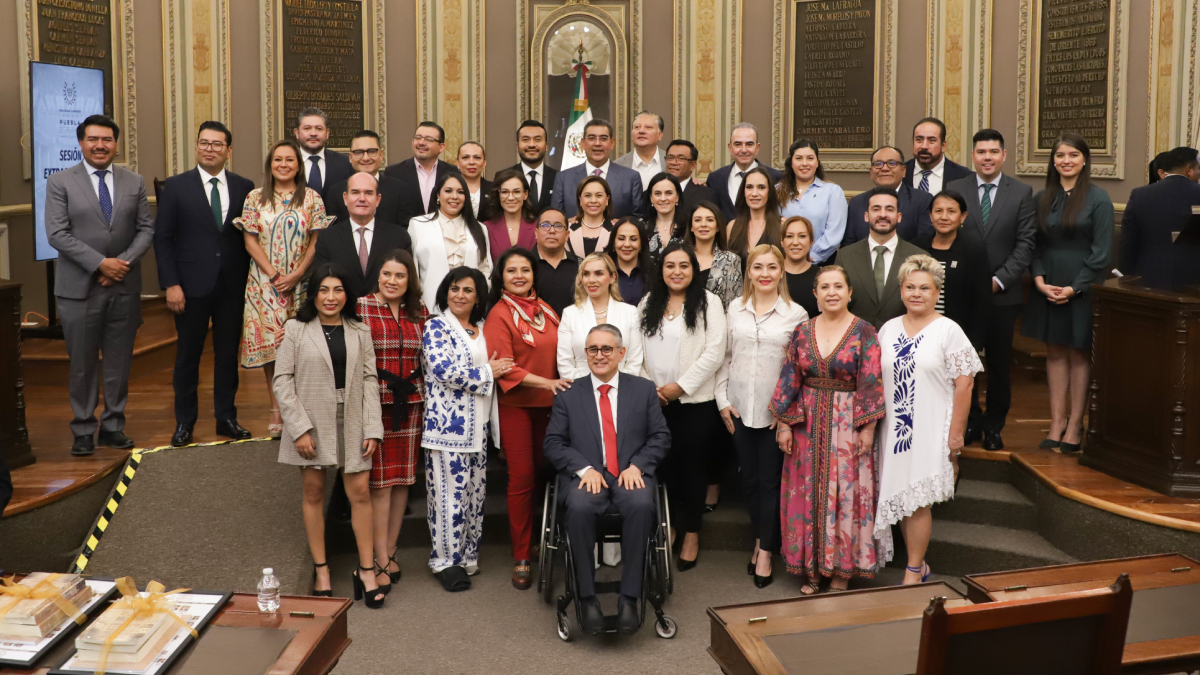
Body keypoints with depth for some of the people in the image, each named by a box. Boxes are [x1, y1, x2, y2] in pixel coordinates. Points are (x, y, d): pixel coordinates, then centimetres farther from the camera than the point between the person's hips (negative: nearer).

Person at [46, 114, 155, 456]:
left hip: (125, 287, 3)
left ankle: (113, 426, 19)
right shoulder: (60, 182, 0)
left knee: (120, 363, 8)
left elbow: (146, 229, 6)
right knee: (82, 364, 4)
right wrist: (100, 263, -16)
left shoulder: (134, 182, 9)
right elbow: (57, 234, -8)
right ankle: (83, 431, 14)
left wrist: (123, 262, -11)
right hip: (80, 288, -2)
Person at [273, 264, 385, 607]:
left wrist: (373, 429, -4)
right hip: (311, 422, -1)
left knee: (360, 492, -1)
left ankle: (367, 570, 8)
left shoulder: (359, 332, 6)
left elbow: (370, 380, 4)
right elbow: (282, 380, -4)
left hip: (350, 421, 1)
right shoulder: (296, 330, -1)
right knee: (314, 492, 7)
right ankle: (321, 571, 18)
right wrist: (300, 428, -12)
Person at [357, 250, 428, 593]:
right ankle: (382, 561, 2)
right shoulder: (361, 307, -3)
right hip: (374, 402, -4)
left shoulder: (419, 311, 10)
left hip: (410, 401, 5)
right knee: (380, 481, -4)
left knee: (402, 478, 10)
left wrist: (422, 394, 11)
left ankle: (390, 551, 22)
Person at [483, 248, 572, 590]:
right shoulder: (500, 315, -7)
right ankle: (521, 557, 7)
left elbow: (558, 353, 18)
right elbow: (504, 367, -14)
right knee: (522, 478, -2)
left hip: (548, 405, 5)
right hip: (515, 405, -5)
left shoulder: (544, 309, 9)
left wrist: (565, 389, 4)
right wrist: (548, 383, -22)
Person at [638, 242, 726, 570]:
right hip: (654, 401, 3)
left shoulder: (708, 302, -3)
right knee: (663, 464, 6)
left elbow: (714, 351, -10)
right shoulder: (647, 303, 10)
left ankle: (692, 534, 15)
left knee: (692, 465, 3)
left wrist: (680, 386, -13)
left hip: (695, 401, -3)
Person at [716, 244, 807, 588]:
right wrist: (723, 400, 3)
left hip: (776, 413, -3)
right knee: (749, 479, 11)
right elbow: (725, 357, 9)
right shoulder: (735, 308, 5)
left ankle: (766, 552, 13)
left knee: (770, 481, 2)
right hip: (740, 411, 3)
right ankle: (760, 539, 28)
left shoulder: (796, 314, -4)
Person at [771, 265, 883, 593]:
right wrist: (783, 424, 1)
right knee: (807, 493, 7)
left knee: (845, 493, 1)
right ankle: (811, 568, 19)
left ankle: (841, 572, 13)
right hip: (807, 423, 3)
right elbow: (789, 380, 5)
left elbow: (870, 383, -7)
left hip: (848, 425, -3)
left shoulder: (864, 332, -4)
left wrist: (867, 428, -11)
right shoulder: (802, 332, 4)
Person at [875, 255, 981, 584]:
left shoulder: (948, 331, -5)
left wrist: (956, 433, -11)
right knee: (898, 500, 8)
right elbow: (875, 379, 13)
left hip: (930, 430, -4)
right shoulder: (888, 329, 8)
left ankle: (913, 572, 12)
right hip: (894, 429, 5)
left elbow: (963, 384, -8)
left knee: (917, 501, -2)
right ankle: (920, 564, 24)